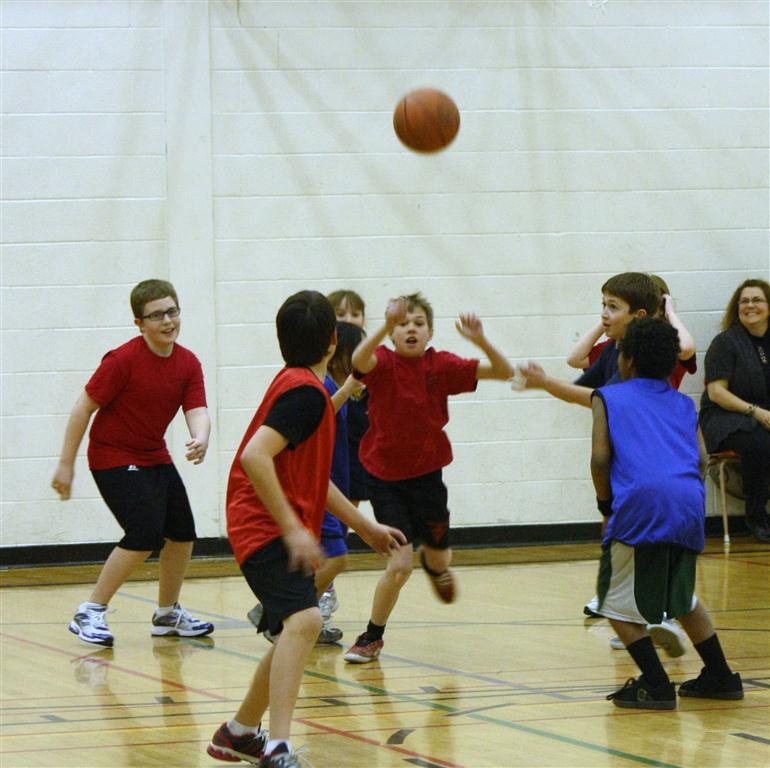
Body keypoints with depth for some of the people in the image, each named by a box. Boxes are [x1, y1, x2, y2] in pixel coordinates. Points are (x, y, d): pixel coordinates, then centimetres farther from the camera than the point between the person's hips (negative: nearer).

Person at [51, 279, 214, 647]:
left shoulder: (188, 363, -2)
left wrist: (200, 439, -35)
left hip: (155, 458, 7)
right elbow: (84, 407, -16)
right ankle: (90, 613, -9)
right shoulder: (123, 360, -20)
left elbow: (196, 410, -11)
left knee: (182, 533, 9)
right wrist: (66, 464, -16)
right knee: (145, 535, -19)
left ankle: (167, 614, 29)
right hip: (113, 458, -7)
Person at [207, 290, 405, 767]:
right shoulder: (306, 392, -16)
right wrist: (293, 528, -28)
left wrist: (363, 525, 29)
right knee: (304, 619, -28)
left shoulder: (298, 385, 16)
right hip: (267, 528, -11)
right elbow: (256, 456, -28)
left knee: (296, 630, 24)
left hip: (283, 529, 11)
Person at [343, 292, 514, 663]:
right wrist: (387, 325, -53)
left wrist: (480, 341, -28)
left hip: (427, 475, 3)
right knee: (400, 564, -12)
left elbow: (503, 372, -10)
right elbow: (359, 360, -38)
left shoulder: (441, 365, -6)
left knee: (439, 559, 16)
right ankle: (372, 637, 9)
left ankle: (434, 564, 55)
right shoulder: (383, 363, -13)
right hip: (385, 476, -3)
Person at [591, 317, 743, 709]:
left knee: (617, 602, 8)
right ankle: (720, 676, 25)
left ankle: (656, 685, -2)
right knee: (681, 595, 27)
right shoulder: (683, 404, 25)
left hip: (640, 504, -5)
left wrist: (605, 501, 15)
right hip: (689, 504, 5)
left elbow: (600, 458, 2)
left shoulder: (608, 398, 14)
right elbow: (701, 459, 13)